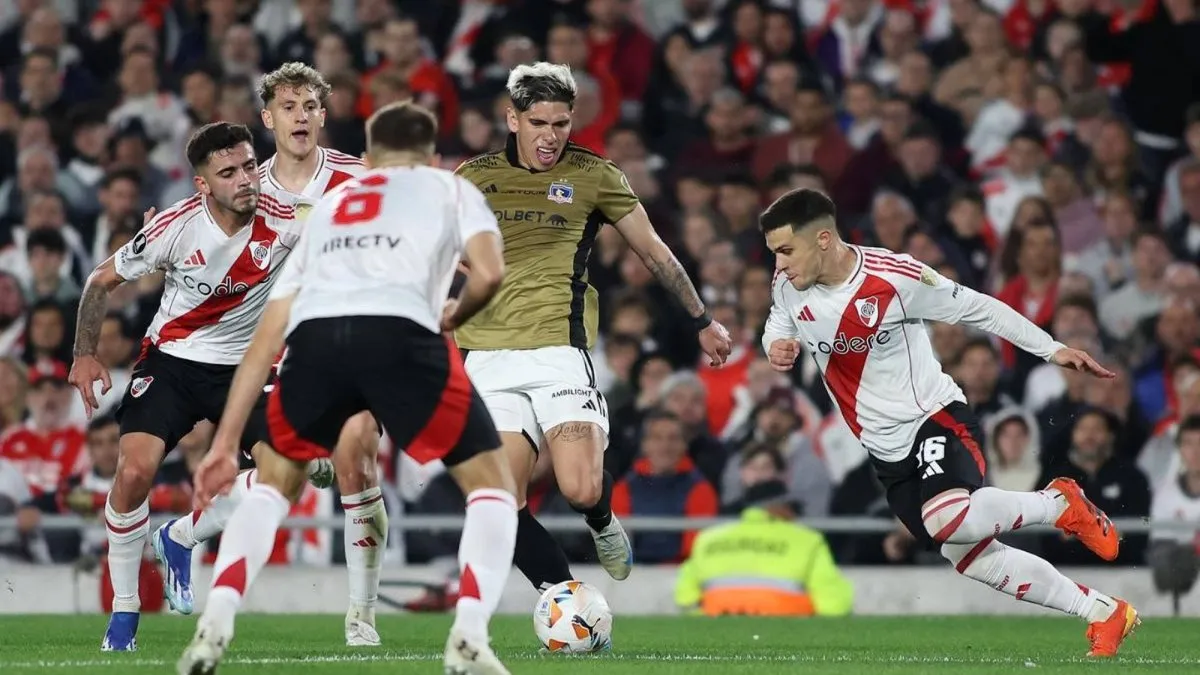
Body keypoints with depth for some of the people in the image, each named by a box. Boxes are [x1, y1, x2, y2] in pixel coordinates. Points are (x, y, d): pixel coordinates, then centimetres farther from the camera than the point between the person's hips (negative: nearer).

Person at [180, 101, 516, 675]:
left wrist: (225, 444, 34)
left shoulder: (328, 207, 38)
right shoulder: (449, 187, 29)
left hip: (314, 337, 3)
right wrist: (451, 319, 30)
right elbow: (488, 273, 8)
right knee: (492, 485, 15)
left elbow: (267, 337, 34)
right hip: (401, 332, -3)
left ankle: (214, 624, 10)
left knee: (273, 483, 29)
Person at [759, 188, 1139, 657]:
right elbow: (779, 328, 16)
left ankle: (1059, 503, -5)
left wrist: (1052, 349, -6)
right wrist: (777, 347, -10)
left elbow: (975, 308, -8)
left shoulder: (895, 276, -20)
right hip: (887, 451, 6)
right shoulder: (788, 285, -6)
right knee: (969, 556, 2)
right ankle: (1105, 613, 16)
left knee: (947, 520, -34)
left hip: (935, 419, -6)